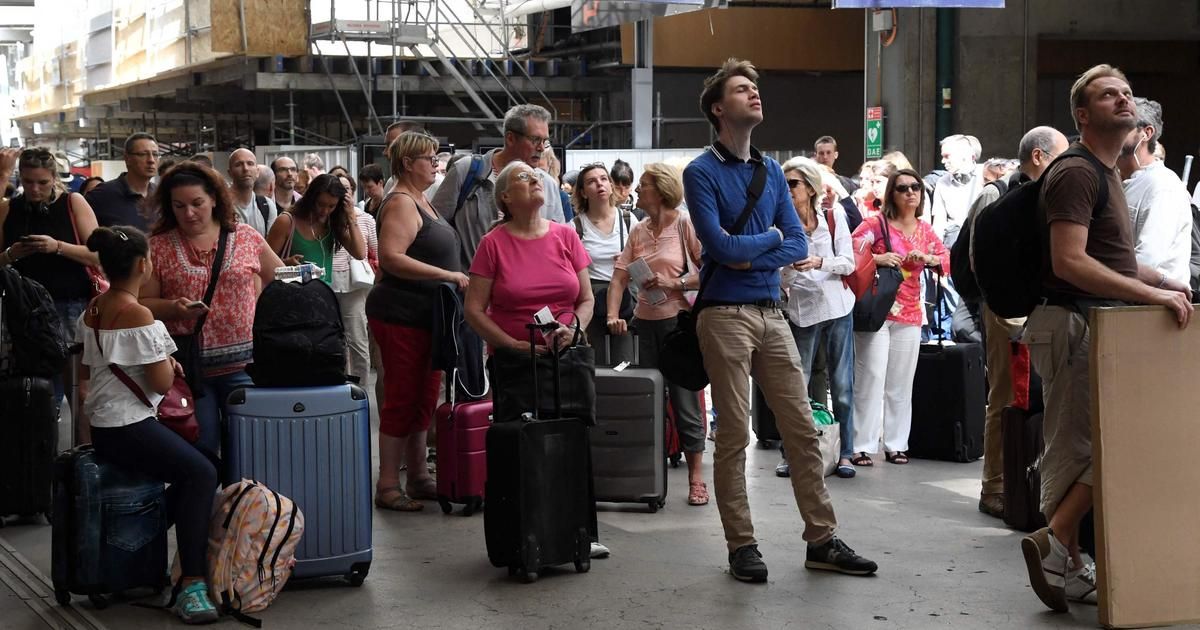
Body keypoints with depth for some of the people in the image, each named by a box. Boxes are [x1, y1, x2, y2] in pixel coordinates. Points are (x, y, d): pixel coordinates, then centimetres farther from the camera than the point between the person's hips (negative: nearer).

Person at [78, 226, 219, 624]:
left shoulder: (94, 310, 9)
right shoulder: (137, 315, -18)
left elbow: (85, 371, 20)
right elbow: (162, 383, -18)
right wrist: (167, 362, 5)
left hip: (104, 427, 10)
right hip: (130, 430, -10)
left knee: (193, 470, 16)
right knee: (202, 474, -16)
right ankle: (192, 584, -19)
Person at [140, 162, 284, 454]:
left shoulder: (246, 237, 5)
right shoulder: (158, 246, 2)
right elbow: (142, 303, 1)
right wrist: (174, 307, -16)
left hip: (243, 364, 1)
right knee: (199, 449, -1)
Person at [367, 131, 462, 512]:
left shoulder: (420, 201, 17)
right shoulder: (401, 203, -14)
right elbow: (391, 258, -26)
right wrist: (445, 275, -25)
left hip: (426, 317, 10)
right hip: (401, 317, -10)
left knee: (423, 399, 12)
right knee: (402, 399, -6)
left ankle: (417, 477, 19)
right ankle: (387, 485, -1)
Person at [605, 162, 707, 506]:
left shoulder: (685, 225, -6)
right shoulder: (638, 231, 10)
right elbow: (620, 277, 6)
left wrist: (675, 283, -17)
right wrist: (613, 315, -7)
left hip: (680, 320, -6)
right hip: (646, 322, 6)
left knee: (684, 399, -3)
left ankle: (696, 477, 5)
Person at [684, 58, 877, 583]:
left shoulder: (772, 171, 14)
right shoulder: (701, 173, -4)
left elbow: (797, 245, 6)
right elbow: (721, 246, -15)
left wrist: (751, 258, -10)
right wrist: (770, 235, 0)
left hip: (772, 313, 6)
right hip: (726, 316, -5)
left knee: (802, 429, 4)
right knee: (734, 436, 0)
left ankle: (822, 540, 11)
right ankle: (742, 546, 8)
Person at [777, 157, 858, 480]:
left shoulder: (834, 215, -1)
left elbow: (848, 263, -3)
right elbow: (780, 277, -3)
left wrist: (819, 262, -19)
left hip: (837, 307, 1)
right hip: (802, 310, -1)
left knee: (842, 386, 5)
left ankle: (844, 453, 14)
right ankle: (790, 453, 11)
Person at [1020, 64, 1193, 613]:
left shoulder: (1106, 174, 21)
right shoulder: (1076, 173, -13)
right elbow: (1069, 263, -24)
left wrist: (1162, 279, 12)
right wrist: (1151, 294, -24)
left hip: (1092, 324, 10)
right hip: (1072, 323, -10)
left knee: (1073, 451, 11)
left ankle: (1068, 568, 15)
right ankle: (1056, 543, -7)